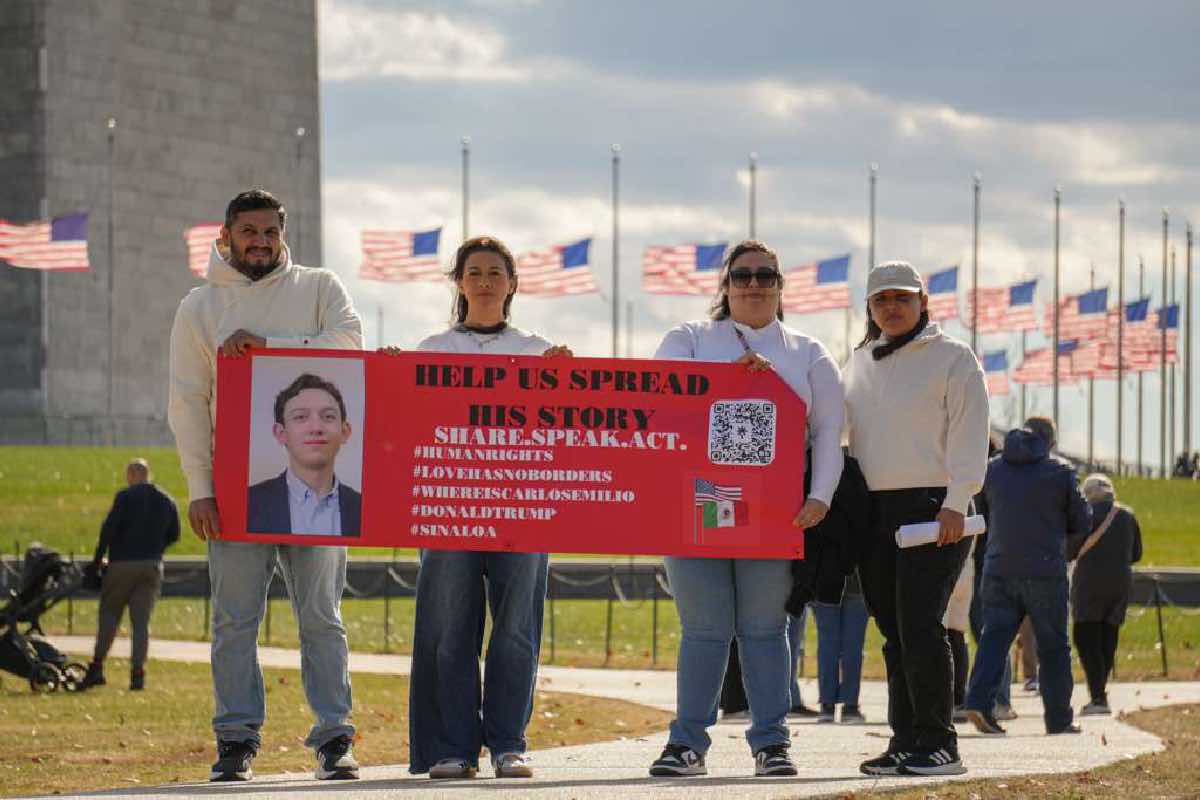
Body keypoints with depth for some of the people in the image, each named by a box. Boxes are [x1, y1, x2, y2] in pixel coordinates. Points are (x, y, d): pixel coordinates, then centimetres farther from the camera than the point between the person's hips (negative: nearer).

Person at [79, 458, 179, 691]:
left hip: (122, 562, -4)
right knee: (141, 620, 5)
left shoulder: (125, 497, -6)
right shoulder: (167, 501, 10)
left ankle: (97, 667, 0)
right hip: (152, 567, 4)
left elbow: (108, 528, -12)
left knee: (109, 614, 7)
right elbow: (174, 535, 14)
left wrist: (97, 559, -5)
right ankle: (137, 672, -2)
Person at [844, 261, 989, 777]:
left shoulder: (952, 358, 0)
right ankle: (905, 744, 7)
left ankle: (938, 744, -11)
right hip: (872, 511, 6)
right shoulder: (860, 362, 18)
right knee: (893, 633, 5)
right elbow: (850, 434, 24)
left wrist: (956, 503, -15)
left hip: (931, 508, -6)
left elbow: (969, 435, -7)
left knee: (919, 627, -14)